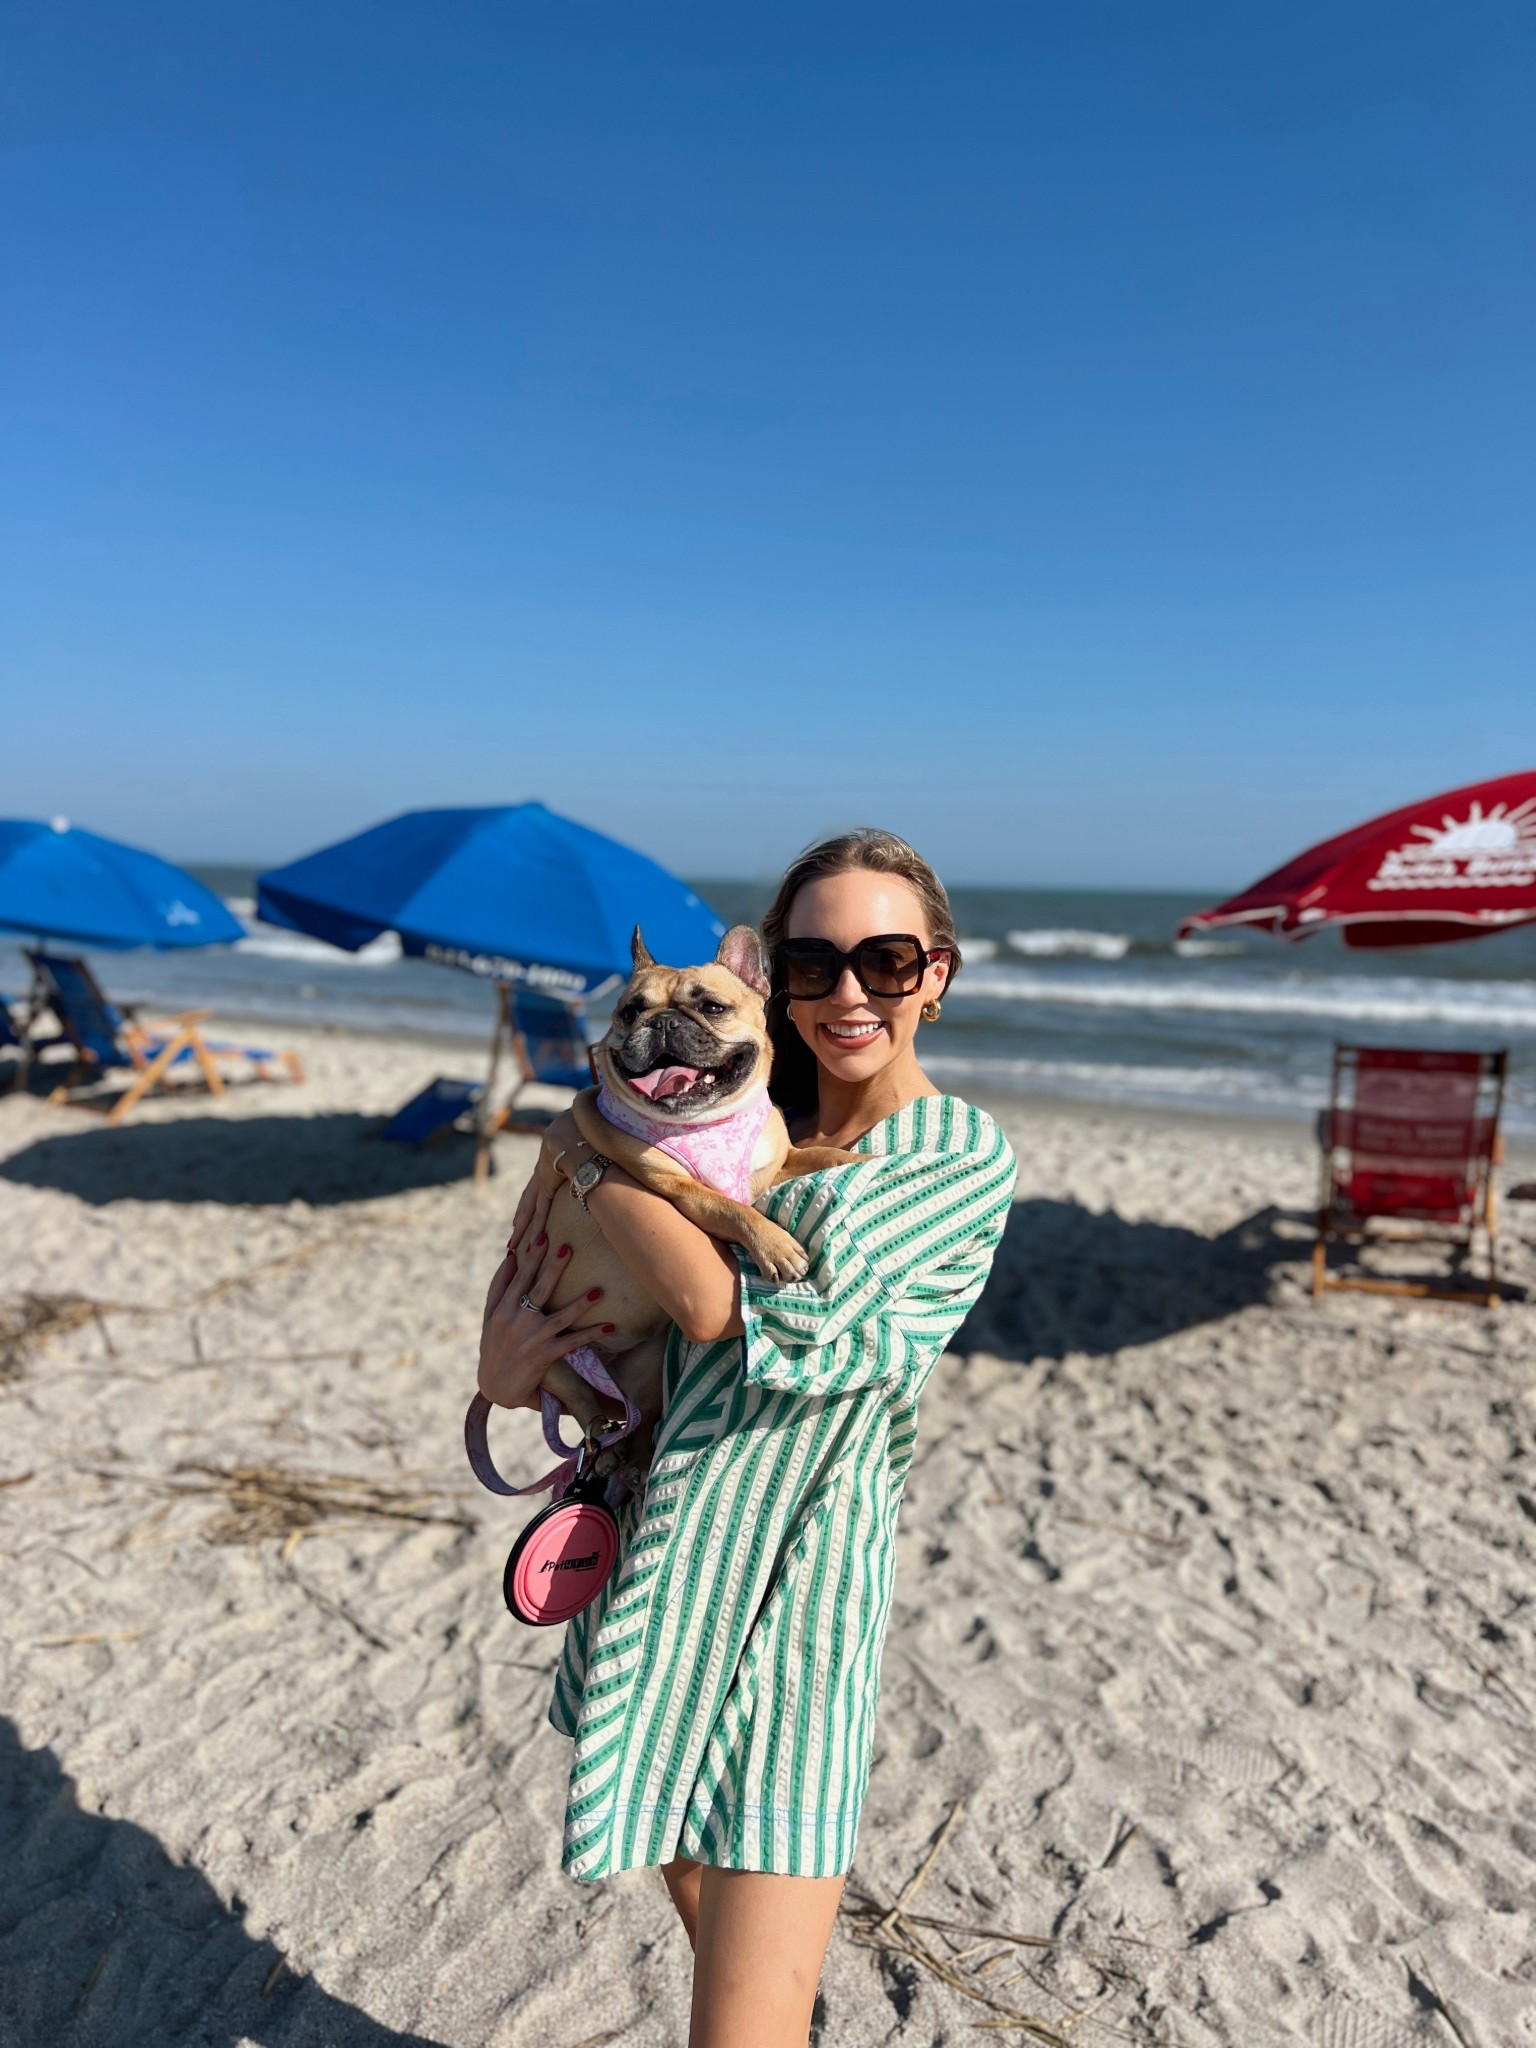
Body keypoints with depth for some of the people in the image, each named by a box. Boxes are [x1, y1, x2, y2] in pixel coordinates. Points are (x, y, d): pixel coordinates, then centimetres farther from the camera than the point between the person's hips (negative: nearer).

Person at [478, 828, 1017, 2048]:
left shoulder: (967, 1159, -13)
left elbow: (727, 1304, -22)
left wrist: (586, 1153, -9)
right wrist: (502, 1338, -5)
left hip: (790, 1588, -6)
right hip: (658, 1542, 7)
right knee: (690, 1870, 27)